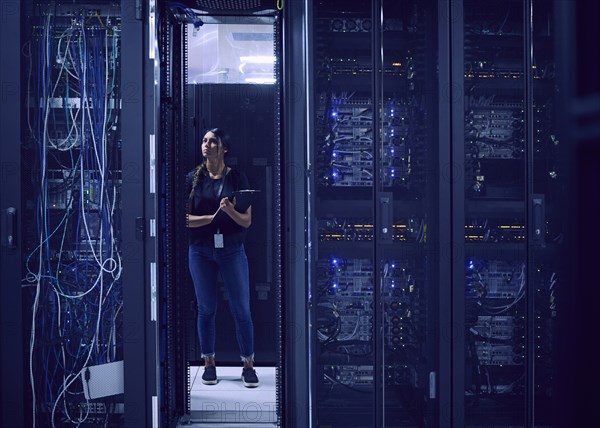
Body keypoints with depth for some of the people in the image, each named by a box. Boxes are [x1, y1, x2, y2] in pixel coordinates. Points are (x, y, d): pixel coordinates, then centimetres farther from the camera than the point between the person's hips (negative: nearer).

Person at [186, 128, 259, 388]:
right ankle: (209, 363, 19)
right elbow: (186, 219, -2)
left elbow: (247, 221, -3)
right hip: (201, 251, 1)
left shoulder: (237, 178, -1)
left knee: (241, 310, 0)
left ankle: (248, 364, 10)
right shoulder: (193, 178, 2)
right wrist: (213, 216, -16)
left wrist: (230, 210, -22)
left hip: (232, 250, -1)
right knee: (206, 309, 8)